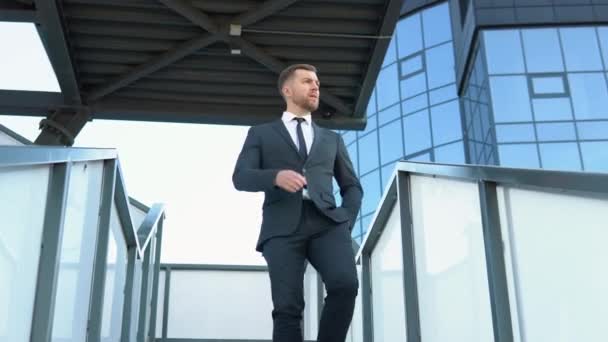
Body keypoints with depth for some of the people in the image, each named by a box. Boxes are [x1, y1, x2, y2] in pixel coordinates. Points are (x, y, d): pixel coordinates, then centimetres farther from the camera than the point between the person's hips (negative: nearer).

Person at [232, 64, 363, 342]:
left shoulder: (332, 139, 28)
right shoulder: (261, 134, 20)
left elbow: (352, 187, 25)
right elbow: (241, 177, 5)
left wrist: (346, 222, 4)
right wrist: (275, 176, -17)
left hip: (326, 223, 2)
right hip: (283, 227, -2)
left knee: (345, 284, -26)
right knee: (288, 307, -15)